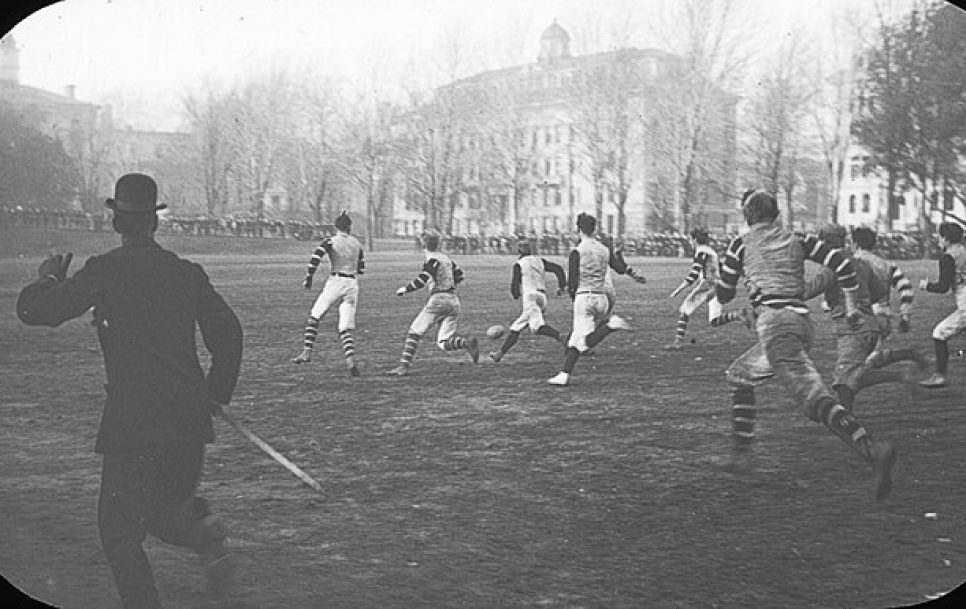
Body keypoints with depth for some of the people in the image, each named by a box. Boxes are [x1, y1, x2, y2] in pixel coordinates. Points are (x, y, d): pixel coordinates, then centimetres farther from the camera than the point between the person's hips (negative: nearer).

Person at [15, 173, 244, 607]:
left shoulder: (105, 270, -4)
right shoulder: (188, 273, 9)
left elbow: (34, 310, -2)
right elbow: (228, 331, 6)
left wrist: (49, 277, 19)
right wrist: (216, 396, 16)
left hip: (134, 422, -5)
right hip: (189, 418, 5)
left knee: (118, 526, 8)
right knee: (163, 514, 22)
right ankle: (201, 528, -6)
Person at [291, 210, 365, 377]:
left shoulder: (331, 241, -1)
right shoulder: (356, 243, 12)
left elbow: (315, 257, -15)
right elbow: (362, 269, 17)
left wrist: (308, 277, -8)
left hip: (335, 282, -3)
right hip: (352, 284, 3)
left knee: (314, 317, 13)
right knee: (345, 329, 1)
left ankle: (307, 351, 4)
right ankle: (350, 359, -19)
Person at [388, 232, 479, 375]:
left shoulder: (432, 260, -6)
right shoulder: (446, 258, 16)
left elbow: (423, 279, -19)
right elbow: (459, 275, 27)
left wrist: (405, 289, -9)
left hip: (438, 299, -7)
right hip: (454, 300, 7)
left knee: (414, 332, 2)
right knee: (443, 342, 5)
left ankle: (404, 366, -4)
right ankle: (467, 342, -21)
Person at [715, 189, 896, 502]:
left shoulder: (741, 245, 7)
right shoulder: (798, 239, 17)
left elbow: (723, 296, 15)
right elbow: (842, 264, 7)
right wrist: (851, 306, 17)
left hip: (775, 321, -7)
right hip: (802, 321, 7)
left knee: (815, 398, -20)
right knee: (740, 374, 26)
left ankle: (874, 449, -40)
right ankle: (741, 452, 23)